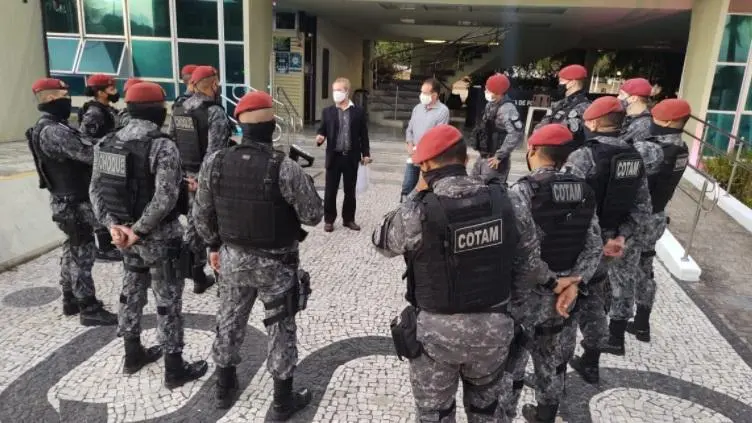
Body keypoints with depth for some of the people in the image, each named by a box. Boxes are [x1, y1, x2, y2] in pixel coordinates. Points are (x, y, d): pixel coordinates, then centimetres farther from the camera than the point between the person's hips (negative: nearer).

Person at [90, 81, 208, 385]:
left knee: (132, 292, 21)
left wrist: (113, 224, -2)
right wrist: (138, 229, -18)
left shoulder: (107, 143, 4)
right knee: (168, 300, 4)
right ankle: (175, 369, 16)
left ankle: (133, 355, 38)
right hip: (159, 236, -7)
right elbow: (165, 197, -27)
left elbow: (96, 189, 4)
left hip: (126, 233, 7)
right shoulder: (162, 146, -19)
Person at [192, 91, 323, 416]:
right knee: (281, 330, 13)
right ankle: (282, 401, 28)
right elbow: (314, 215, -15)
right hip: (276, 263, -4)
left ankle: (225, 389, 42)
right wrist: (305, 183, 3)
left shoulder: (214, 163, -8)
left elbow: (201, 214, 2)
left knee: (229, 323, 22)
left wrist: (215, 246, 17)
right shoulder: (285, 168, -23)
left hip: (233, 258, 4)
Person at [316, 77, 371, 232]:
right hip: (334, 157, 0)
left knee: (350, 191, 10)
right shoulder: (327, 112, 4)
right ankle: (329, 220, 18)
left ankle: (348, 219, 23)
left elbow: (363, 134, 4)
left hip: (351, 157, 0)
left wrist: (365, 154, 1)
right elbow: (321, 130, 5)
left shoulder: (358, 112, 2)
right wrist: (320, 137, -18)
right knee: (330, 191, 5)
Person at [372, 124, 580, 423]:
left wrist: (417, 197, 2)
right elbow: (527, 269, -4)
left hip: (437, 331, -3)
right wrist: (552, 283, 18)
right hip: (494, 328, 4)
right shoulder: (509, 203, -10)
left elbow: (381, 242, 0)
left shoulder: (416, 214, -21)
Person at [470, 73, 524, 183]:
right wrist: (482, 152, 15)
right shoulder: (490, 105, 9)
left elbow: (516, 135, -30)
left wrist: (499, 156, -24)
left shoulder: (506, 109, -20)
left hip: (494, 160, -9)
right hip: (483, 158, 9)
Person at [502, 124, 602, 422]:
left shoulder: (523, 191, -18)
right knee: (553, 364, 23)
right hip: (562, 294, 6)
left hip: (524, 295, -5)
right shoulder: (584, 192, 0)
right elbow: (594, 248, -2)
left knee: (510, 364, 11)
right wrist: (573, 283, -4)